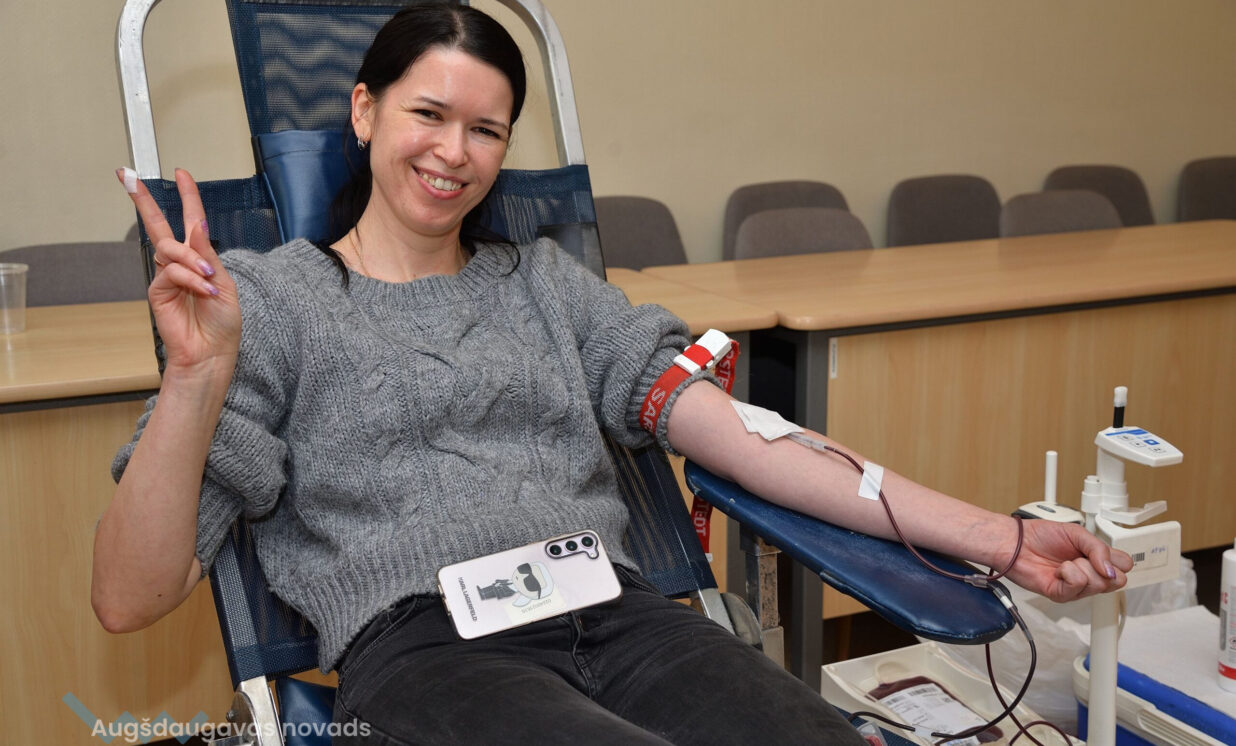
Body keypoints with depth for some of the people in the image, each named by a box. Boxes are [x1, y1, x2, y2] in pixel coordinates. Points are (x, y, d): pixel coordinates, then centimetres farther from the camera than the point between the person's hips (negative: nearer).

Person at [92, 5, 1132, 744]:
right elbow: (130, 599, 3)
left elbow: (740, 434, 11)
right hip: (424, 646, -3)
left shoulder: (544, 281, 21)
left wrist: (996, 537, 1)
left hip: (618, 616, 4)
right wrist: (196, 379, -15)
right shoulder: (270, 298, 10)